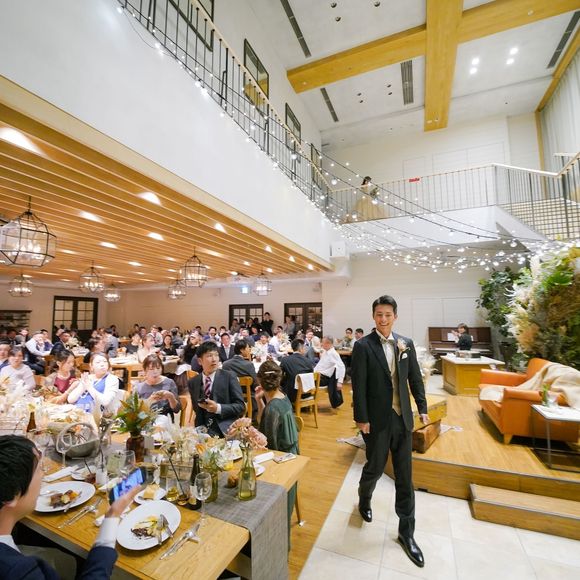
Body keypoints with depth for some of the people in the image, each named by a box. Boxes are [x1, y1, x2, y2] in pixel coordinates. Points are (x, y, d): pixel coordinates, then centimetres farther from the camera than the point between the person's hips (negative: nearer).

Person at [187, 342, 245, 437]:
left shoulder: (229, 376, -4)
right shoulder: (192, 382, 7)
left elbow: (241, 406, -5)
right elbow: (196, 409, 14)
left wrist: (218, 408, -18)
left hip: (226, 431, -2)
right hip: (203, 431, 2)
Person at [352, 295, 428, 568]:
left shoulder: (406, 343, 2)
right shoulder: (363, 346, -12)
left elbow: (415, 378, 8)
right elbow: (358, 386, -12)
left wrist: (422, 408, 6)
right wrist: (361, 419, -12)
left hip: (403, 418, 4)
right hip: (377, 420, -3)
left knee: (404, 476, 13)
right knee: (375, 467, 15)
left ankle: (406, 531, 33)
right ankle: (364, 498, 48)